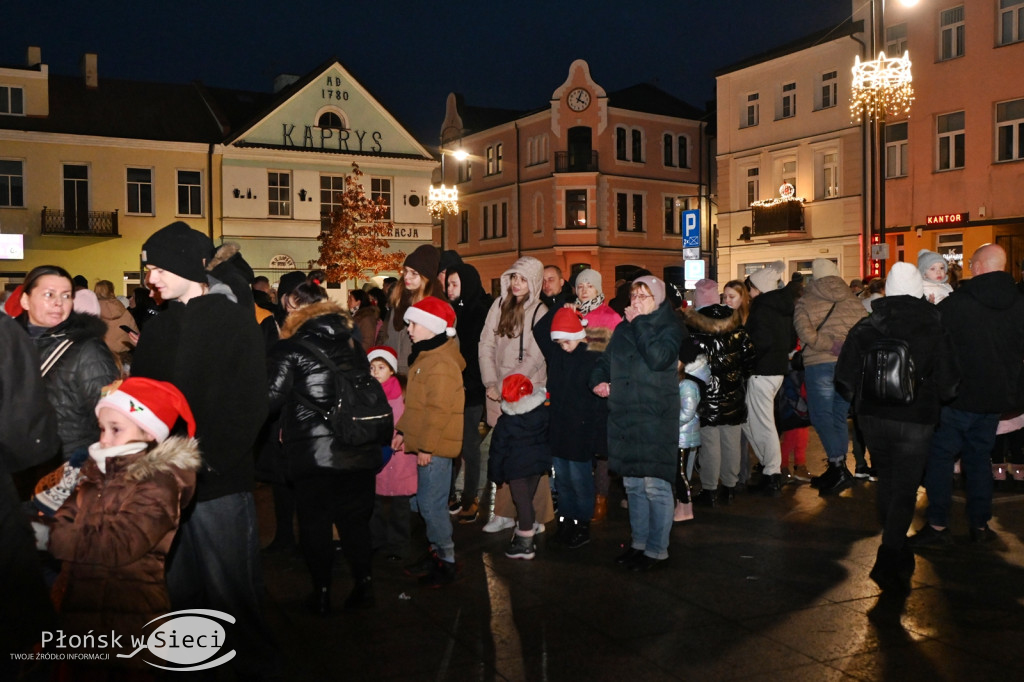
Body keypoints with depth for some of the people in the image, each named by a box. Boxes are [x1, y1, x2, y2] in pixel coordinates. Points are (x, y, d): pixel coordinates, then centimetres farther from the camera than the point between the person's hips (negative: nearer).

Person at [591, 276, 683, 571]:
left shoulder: (669, 328, -2)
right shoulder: (623, 330, 15)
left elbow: (658, 358, -21)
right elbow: (605, 361, 22)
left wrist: (639, 324, -13)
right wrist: (598, 381, 1)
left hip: (655, 417, -6)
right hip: (624, 417, 6)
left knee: (655, 486, -4)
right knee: (633, 485, 13)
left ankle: (657, 550, 7)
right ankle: (639, 543, 26)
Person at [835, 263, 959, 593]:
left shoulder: (864, 327, -2)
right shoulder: (935, 330, -6)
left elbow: (845, 379, -3)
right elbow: (948, 384, -7)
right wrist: (934, 399, 14)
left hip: (873, 418, 3)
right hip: (915, 421, -3)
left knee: (887, 482, 18)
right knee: (905, 490, 1)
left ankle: (898, 553, 30)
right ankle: (888, 560, -11)